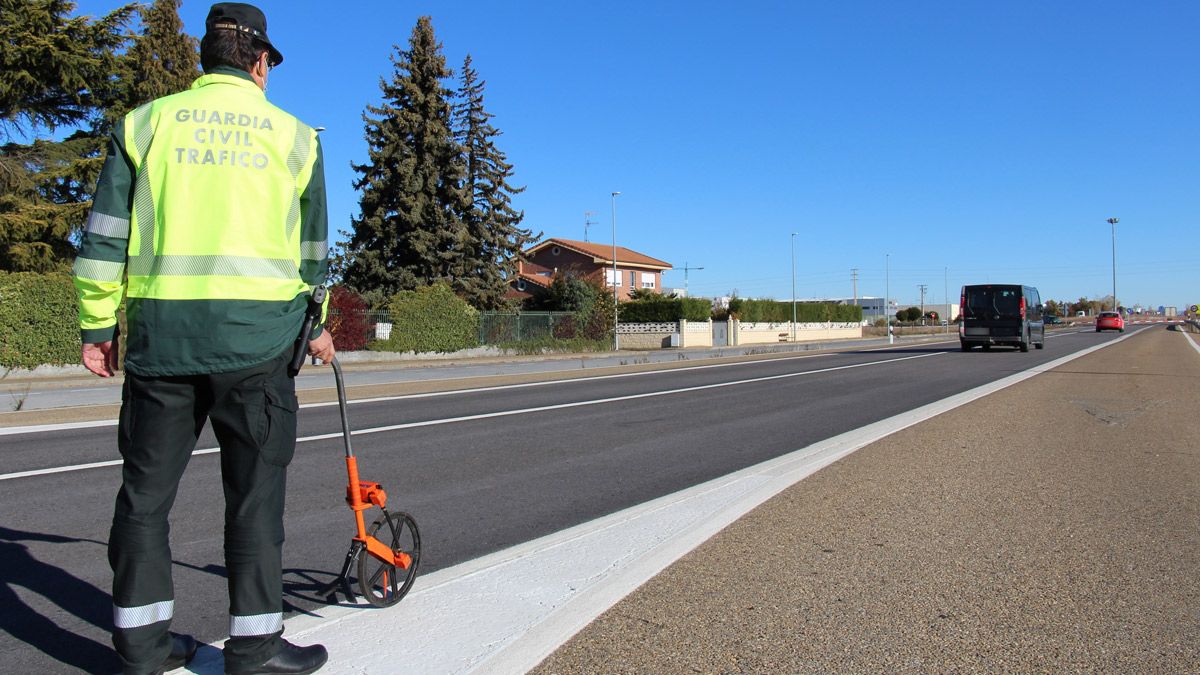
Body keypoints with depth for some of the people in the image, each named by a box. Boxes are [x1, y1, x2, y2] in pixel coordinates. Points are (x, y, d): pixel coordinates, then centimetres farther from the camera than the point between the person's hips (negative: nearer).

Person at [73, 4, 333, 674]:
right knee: (256, 489, 4)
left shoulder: (146, 122, 10)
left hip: (159, 328, 2)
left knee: (147, 485, 11)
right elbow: (312, 246, 13)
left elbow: (105, 233, 6)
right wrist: (316, 323, 24)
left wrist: (98, 324, 10)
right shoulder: (293, 135, 9)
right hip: (258, 332, -2)